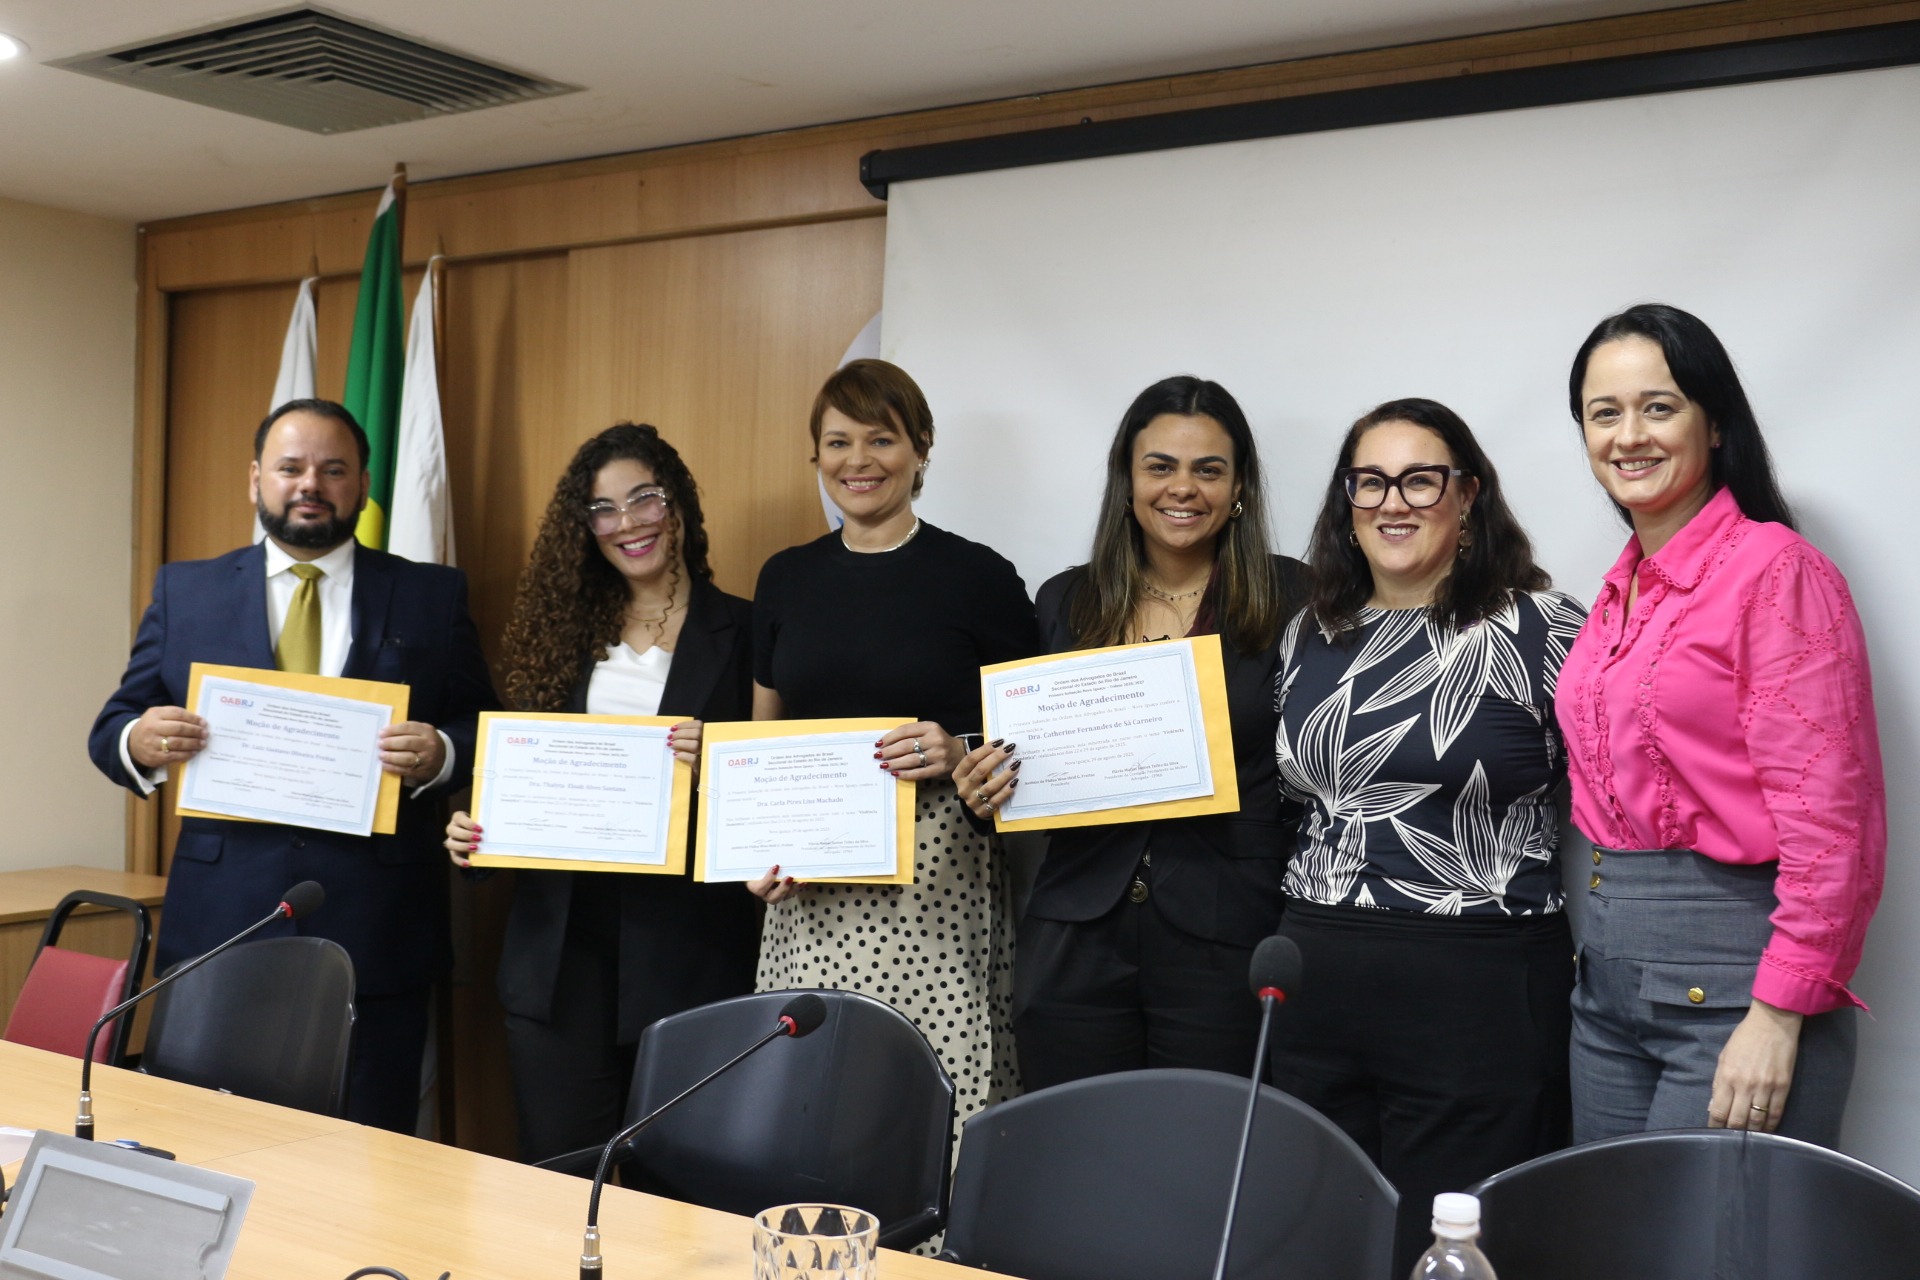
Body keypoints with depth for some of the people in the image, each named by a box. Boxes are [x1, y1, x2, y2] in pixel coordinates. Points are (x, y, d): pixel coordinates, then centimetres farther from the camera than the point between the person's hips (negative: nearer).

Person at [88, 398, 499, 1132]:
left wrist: (439, 755, -17)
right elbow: (113, 730, 11)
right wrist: (139, 742, -12)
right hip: (218, 928, 1)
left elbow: (486, 736, 5)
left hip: (375, 933, -1)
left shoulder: (433, 597, 7)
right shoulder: (184, 591, 11)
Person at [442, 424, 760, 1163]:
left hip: (687, 943, -3)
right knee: (556, 1167, 7)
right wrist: (476, 830, -4)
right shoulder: (561, 628, 11)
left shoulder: (742, 632, 0)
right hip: (560, 939, 3)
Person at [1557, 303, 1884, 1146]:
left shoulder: (1773, 569, -11)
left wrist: (1779, 1017, -19)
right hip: (1607, 972, 8)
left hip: (1728, 976, -8)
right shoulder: (1622, 588, 13)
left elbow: (1827, 815, -16)